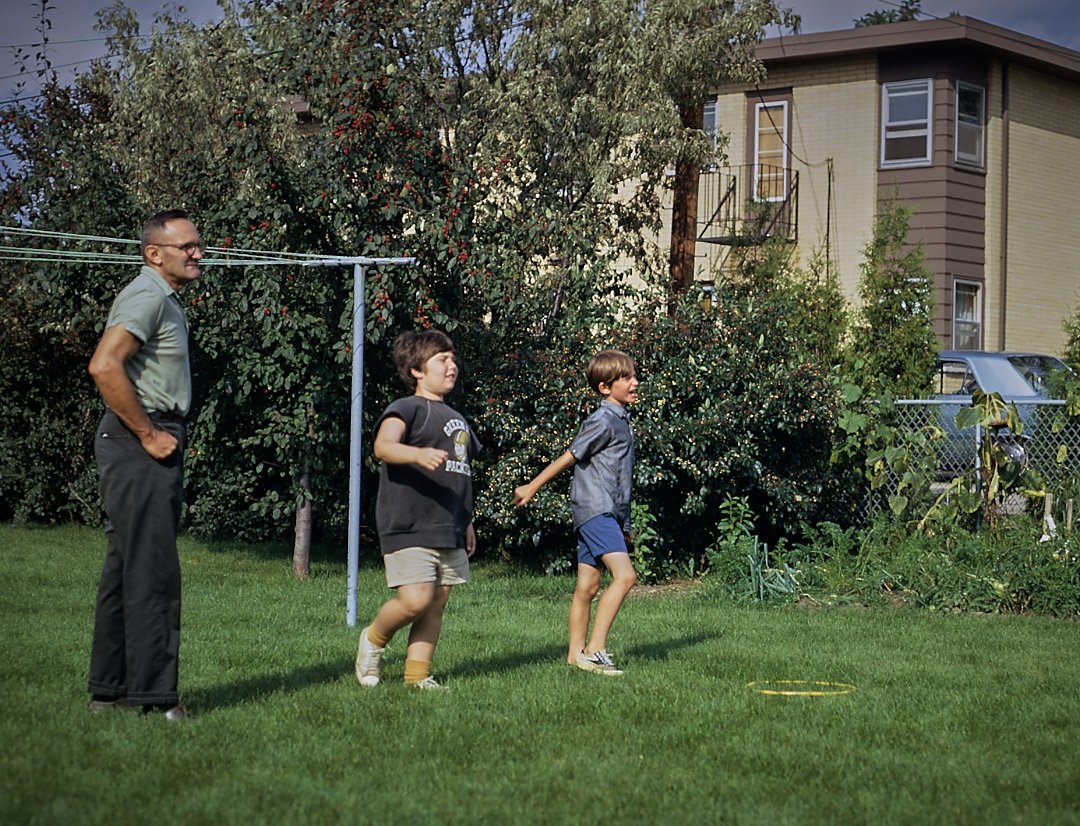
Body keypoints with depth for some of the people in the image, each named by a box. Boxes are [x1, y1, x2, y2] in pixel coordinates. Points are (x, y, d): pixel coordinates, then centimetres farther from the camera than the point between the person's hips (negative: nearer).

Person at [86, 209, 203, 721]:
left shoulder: (166, 301, 21)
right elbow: (103, 367, -25)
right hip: (137, 445, -11)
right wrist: (148, 434, -19)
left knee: (126, 569, 12)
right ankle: (152, 696, -10)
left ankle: (108, 689, 17)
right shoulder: (147, 296, -12)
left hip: (156, 442, 11)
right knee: (152, 572, -11)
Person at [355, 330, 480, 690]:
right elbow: (384, 445, -26)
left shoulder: (456, 418, 21)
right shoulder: (407, 409, -6)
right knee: (415, 600, -15)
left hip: (448, 529, 8)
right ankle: (374, 640, 12)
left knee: (436, 604, 6)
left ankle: (418, 674, 13)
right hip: (408, 526, -8)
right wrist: (419, 454, -44)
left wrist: (467, 522, 23)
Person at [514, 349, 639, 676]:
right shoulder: (602, 421, -12)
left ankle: (576, 652, 15)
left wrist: (624, 523, 26)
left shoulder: (621, 420, 17)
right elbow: (569, 457, -8)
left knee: (587, 587, 11)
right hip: (595, 510, -9)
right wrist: (532, 487, -2)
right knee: (624, 575, -18)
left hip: (608, 513, 9)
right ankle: (594, 650, -20)